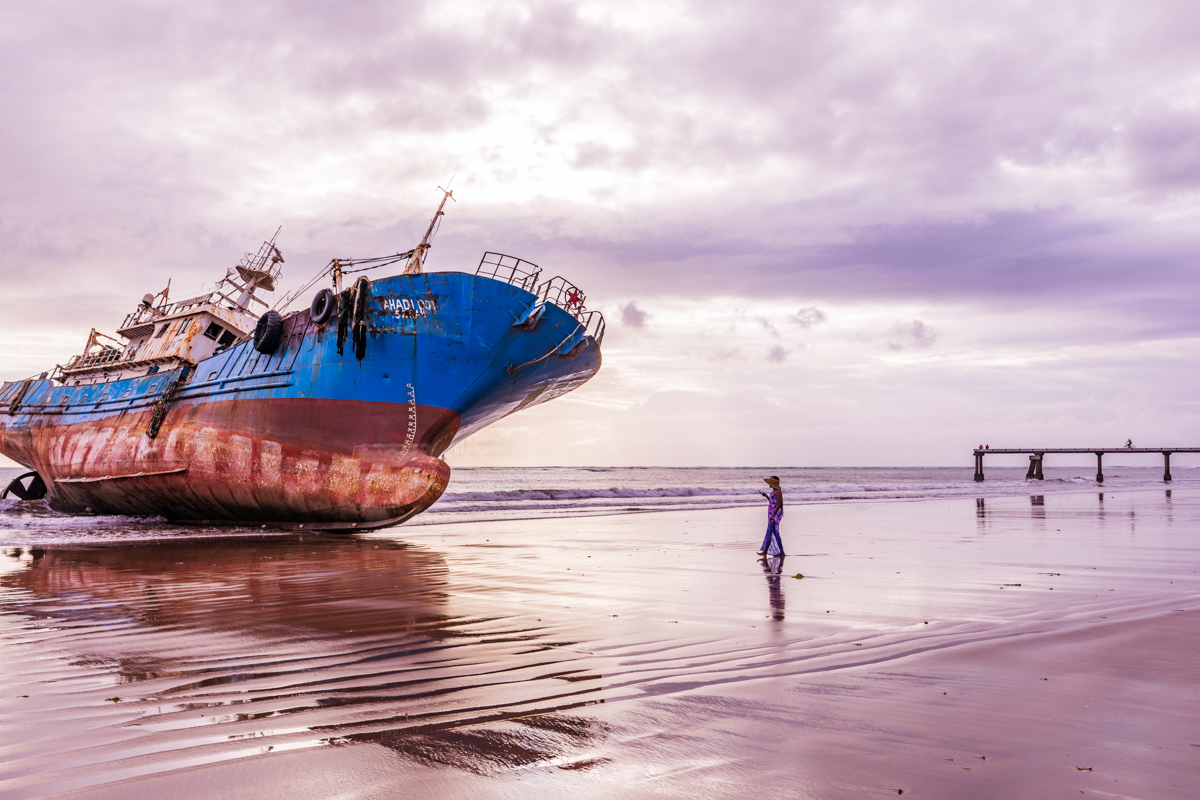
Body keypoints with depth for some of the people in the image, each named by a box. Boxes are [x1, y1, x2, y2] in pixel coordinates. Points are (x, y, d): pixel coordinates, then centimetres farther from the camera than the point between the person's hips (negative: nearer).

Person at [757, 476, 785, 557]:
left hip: (775, 515, -10)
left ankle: (765, 551, -9)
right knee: (775, 534, 9)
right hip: (772, 514, 10)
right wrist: (766, 496, 16)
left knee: (769, 532, -9)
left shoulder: (777, 492, -16)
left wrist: (773, 515, -22)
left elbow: (778, 504, -20)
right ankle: (781, 552, 11)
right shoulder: (773, 491, 14)